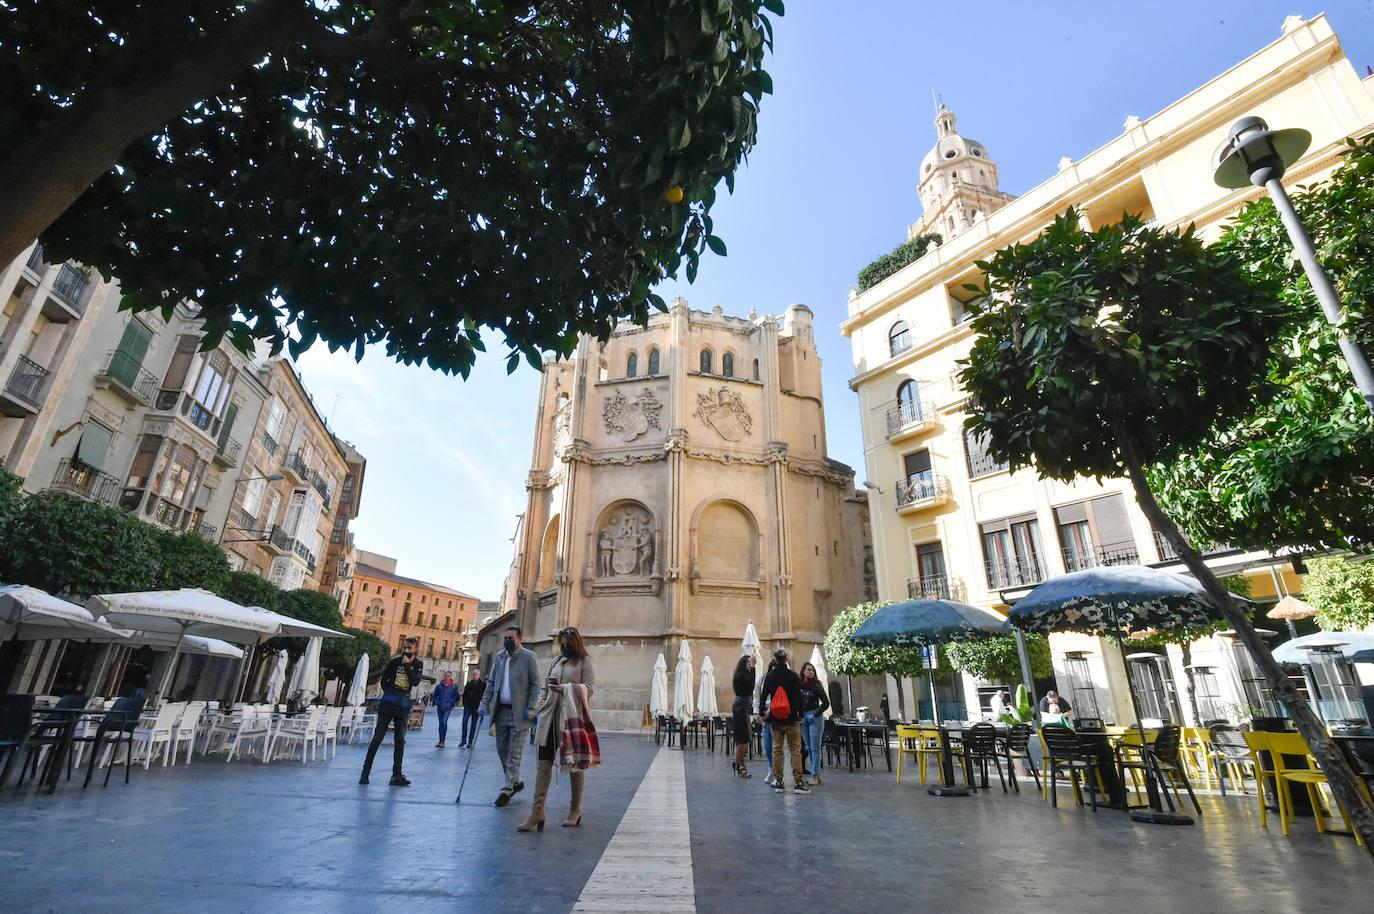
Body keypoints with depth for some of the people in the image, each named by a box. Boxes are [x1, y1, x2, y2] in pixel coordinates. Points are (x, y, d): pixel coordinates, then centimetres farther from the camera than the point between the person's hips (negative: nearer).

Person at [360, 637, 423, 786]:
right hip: (388, 701, -1)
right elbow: (383, 679, 14)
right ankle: (365, 772, 8)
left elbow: (416, 682, -12)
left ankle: (396, 775, 5)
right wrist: (389, 693, 5)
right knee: (378, 736, -2)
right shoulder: (394, 662, 1)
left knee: (400, 739, 1)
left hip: (403, 703, 1)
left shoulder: (418, 665, 4)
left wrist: (406, 665, -14)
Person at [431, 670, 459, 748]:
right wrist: (437, 703, -2)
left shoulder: (454, 686, -1)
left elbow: (456, 697, 5)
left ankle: (442, 741, -16)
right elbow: (434, 696, 12)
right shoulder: (439, 686, 2)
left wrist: (451, 702, -8)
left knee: (444, 721, -20)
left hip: (448, 707, -3)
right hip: (440, 708, 3)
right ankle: (440, 741, 26)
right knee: (441, 723, 12)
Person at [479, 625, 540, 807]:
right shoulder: (499, 657, 11)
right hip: (500, 710, 6)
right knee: (502, 749, 12)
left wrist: (531, 709, -13)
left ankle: (508, 790, 8)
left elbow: (535, 685, -7)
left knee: (514, 753, -2)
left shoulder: (528, 657, -6)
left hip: (519, 712, -6)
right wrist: (484, 704, 4)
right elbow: (491, 683, 15)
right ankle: (516, 782, 29)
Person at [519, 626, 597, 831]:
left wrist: (567, 689, -18)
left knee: (574, 763, 6)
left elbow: (589, 688, -7)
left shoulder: (585, 662, 0)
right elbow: (545, 688, 21)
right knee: (543, 763, 0)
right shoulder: (555, 661, 17)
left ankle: (575, 810, 20)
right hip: (551, 716, 5)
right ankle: (537, 811, 4)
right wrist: (540, 710, 10)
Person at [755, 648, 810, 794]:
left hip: (775, 719, 3)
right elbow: (798, 697, -7)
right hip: (791, 718, -2)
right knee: (795, 750, 2)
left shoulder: (769, 677, 1)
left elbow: (764, 696, 4)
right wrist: (799, 716, 1)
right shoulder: (793, 676, -7)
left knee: (777, 750, 10)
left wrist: (761, 714, 14)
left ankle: (778, 782, 12)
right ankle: (798, 783, -1)